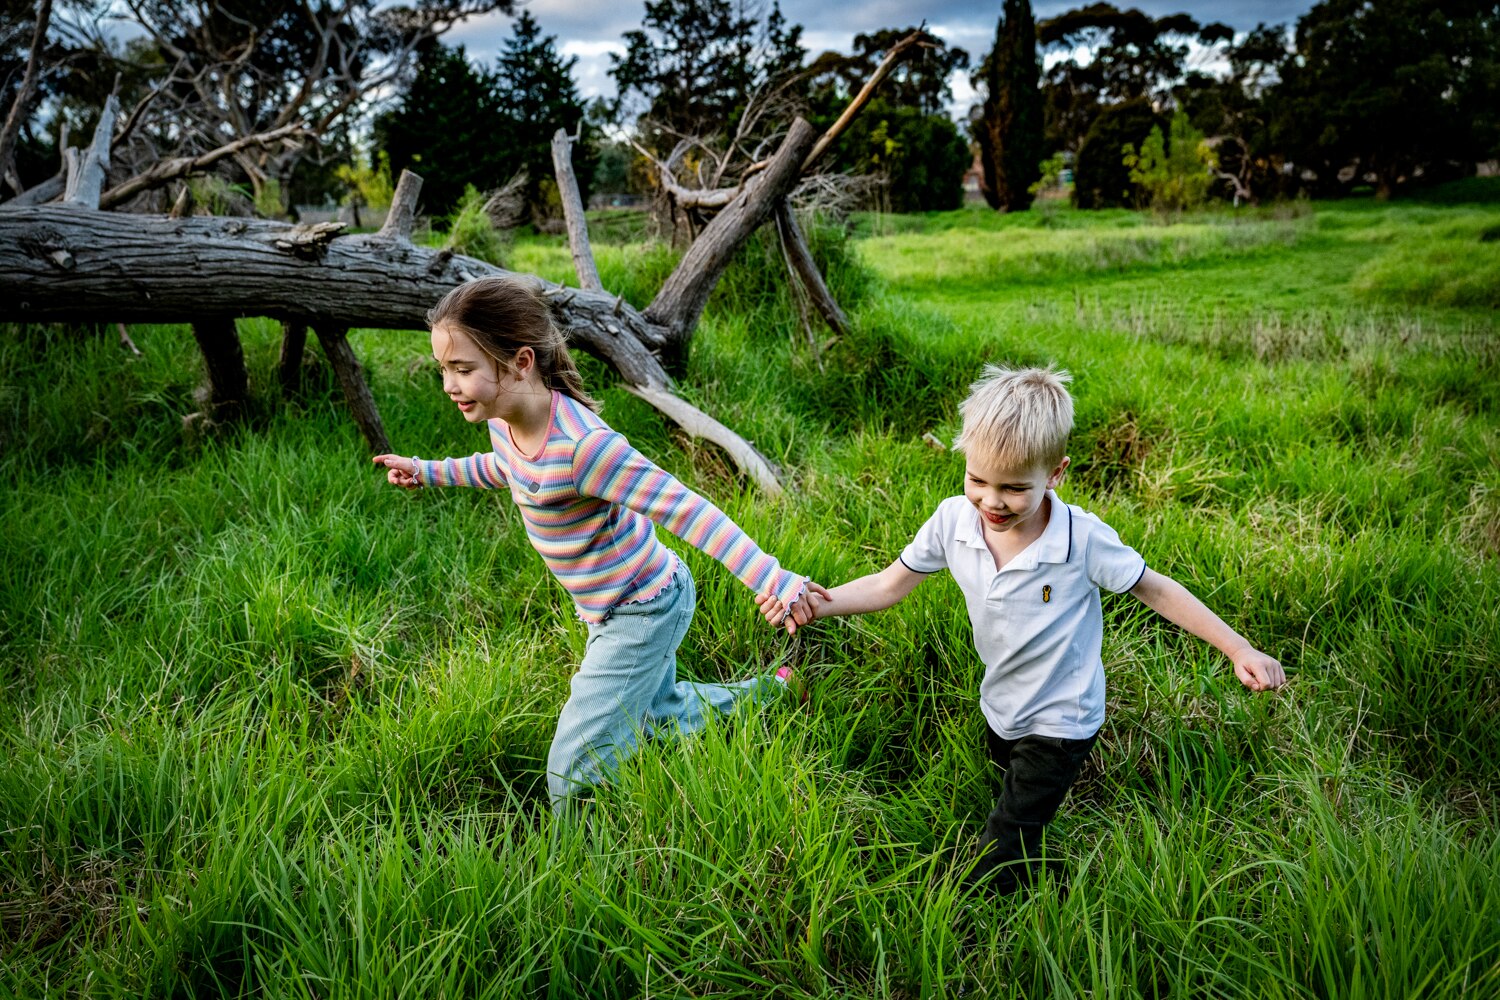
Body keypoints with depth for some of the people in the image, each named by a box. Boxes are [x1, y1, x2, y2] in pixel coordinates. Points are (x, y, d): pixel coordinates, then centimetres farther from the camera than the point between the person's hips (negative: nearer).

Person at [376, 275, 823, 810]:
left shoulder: (581, 445, -36)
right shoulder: (505, 420, -8)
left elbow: (684, 509, -36)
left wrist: (776, 581, -42)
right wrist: (428, 471, 20)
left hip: (643, 613, -9)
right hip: (613, 607, 9)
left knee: (574, 777, -8)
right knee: (658, 713, 32)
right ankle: (766, 692, 48)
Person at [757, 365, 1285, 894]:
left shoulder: (1083, 539, -27)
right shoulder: (954, 520, -17)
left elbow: (1156, 590, -13)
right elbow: (890, 585, -7)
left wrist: (1239, 650, -11)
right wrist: (819, 603, -22)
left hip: (1059, 725, -5)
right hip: (999, 710, 5)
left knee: (993, 875, -7)